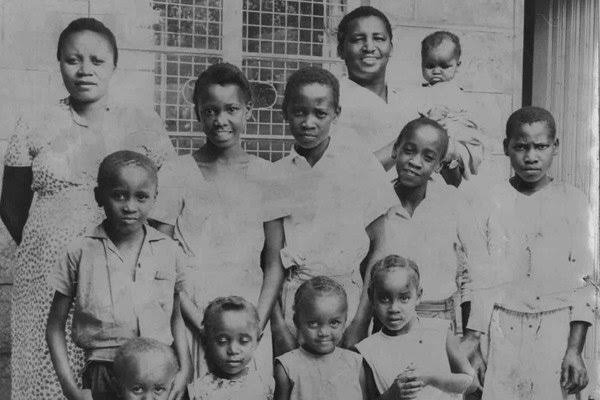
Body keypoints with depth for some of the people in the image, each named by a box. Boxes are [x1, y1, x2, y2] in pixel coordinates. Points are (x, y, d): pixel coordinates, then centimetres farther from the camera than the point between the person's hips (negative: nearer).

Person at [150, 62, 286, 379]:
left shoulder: (265, 175, 3)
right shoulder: (175, 174, -2)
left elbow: (275, 263, 4)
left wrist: (256, 325, -8)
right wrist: (202, 324, -12)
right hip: (191, 320, -1)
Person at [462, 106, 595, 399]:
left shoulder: (573, 202, 2)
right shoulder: (491, 202, 2)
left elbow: (583, 281, 0)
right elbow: (478, 279, 2)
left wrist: (575, 349, -6)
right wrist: (472, 343, -2)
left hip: (556, 331, 0)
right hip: (501, 332, 0)